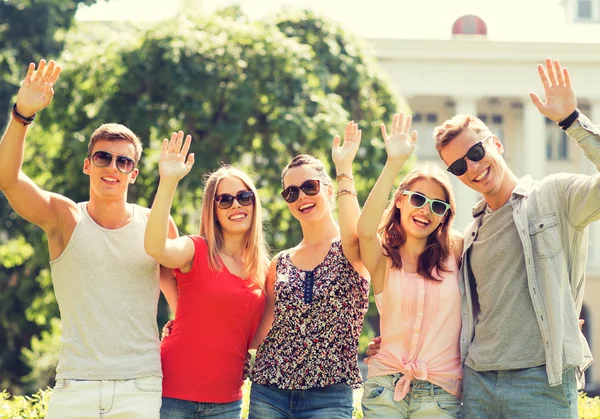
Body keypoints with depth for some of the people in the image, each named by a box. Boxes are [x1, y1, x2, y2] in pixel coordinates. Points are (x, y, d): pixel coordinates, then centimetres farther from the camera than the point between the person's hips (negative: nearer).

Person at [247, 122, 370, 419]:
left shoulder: (348, 250, 1)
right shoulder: (280, 264, 12)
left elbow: (354, 233, -23)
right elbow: (261, 331, 12)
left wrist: (344, 168, -20)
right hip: (269, 391, 4)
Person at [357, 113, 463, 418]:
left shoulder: (456, 252, 6)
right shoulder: (384, 257, 0)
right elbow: (366, 230, -21)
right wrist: (394, 163, -27)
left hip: (442, 392, 1)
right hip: (385, 387, -1)